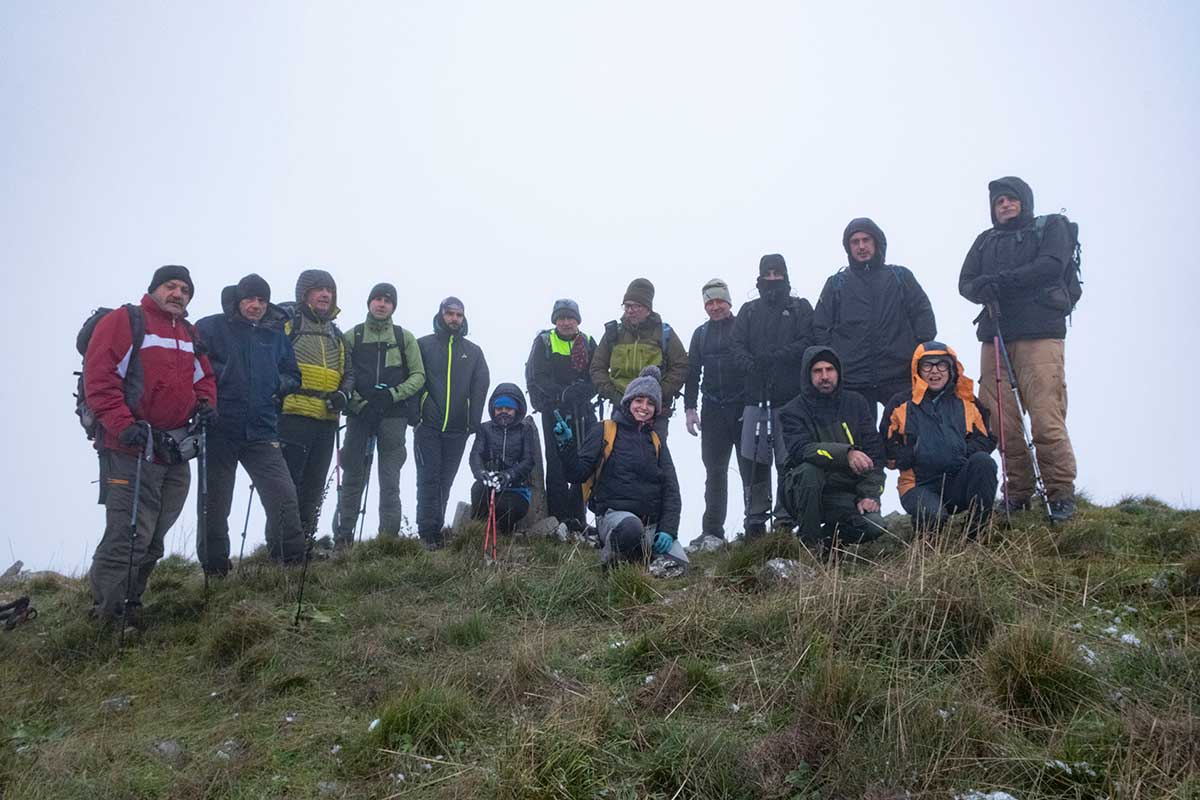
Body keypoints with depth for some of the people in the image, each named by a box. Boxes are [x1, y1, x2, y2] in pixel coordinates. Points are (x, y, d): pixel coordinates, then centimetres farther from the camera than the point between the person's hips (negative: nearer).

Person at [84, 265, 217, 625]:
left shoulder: (190, 334, 19)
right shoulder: (124, 321, -4)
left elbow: (204, 377, 27)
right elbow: (98, 377, -13)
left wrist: (206, 403, 4)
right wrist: (123, 424, -22)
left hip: (176, 456, 8)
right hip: (131, 451, -8)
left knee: (152, 541, 14)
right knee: (129, 538, -12)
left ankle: (130, 606, 27)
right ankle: (105, 616, 1)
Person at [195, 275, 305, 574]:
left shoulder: (276, 336, 15)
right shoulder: (210, 328, 3)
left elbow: (293, 375, 22)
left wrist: (281, 383, 2)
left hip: (262, 431, 2)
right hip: (218, 431, -2)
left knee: (284, 497, -8)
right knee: (215, 505, 6)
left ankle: (293, 562, 0)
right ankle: (214, 571, 17)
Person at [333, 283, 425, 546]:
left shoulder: (405, 337, 11)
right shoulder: (351, 337, 9)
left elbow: (418, 376, 6)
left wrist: (392, 395, -9)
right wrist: (359, 403, -12)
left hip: (393, 416, 0)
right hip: (359, 415, 0)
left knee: (390, 480, 0)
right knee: (353, 477, 2)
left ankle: (389, 536, 2)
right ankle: (343, 538, 7)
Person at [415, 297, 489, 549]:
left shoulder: (473, 352, 13)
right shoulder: (423, 345, 5)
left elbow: (480, 387, 8)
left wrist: (474, 421, -2)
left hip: (457, 428, 3)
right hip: (428, 425, -3)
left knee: (445, 480, 7)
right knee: (428, 478, -5)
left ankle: (437, 529, 13)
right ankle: (428, 532, -4)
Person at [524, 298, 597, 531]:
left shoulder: (588, 343, 12)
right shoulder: (544, 342, 6)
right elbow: (538, 377, -4)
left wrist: (584, 390, -16)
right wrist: (562, 393, -18)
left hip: (582, 410, 2)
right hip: (554, 409, -2)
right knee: (557, 465, -4)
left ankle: (577, 518, 7)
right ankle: (558, 519, -1)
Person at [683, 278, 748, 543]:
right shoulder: (700, 334, 16)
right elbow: (692, 372, 15)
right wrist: (690, 408, 6)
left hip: (744, 407, -4)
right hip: (713, 409, 4)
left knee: (750, 469, -1)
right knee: (714, 471, 5)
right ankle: (712, 530, 8)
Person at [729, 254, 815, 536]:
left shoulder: (801, 308, 12)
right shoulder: (749, 310, 18)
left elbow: (807, 342, -2)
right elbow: (738, 346, 7)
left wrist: (776, 356, -17)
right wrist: (751, 364, -14)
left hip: (790, 395, -2)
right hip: (756, 394, 2)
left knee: (788, 460, -4)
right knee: (757, 461, -1)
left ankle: (785, 519, 2)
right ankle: (755, 520, 4)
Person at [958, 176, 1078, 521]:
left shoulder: (1051, 227, 14)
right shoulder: (985, 240, 25)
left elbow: (1052, 266, -5)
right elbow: (965, 282, 14)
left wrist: (1003, 280, -11)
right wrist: (984, 288, -9)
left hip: (1040, 335, -4)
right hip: (994, 337, 4)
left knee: (1046, 420, -13)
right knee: (1003, 422, -2)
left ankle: (1061, 495, -6)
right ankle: (1018, 494, 6)